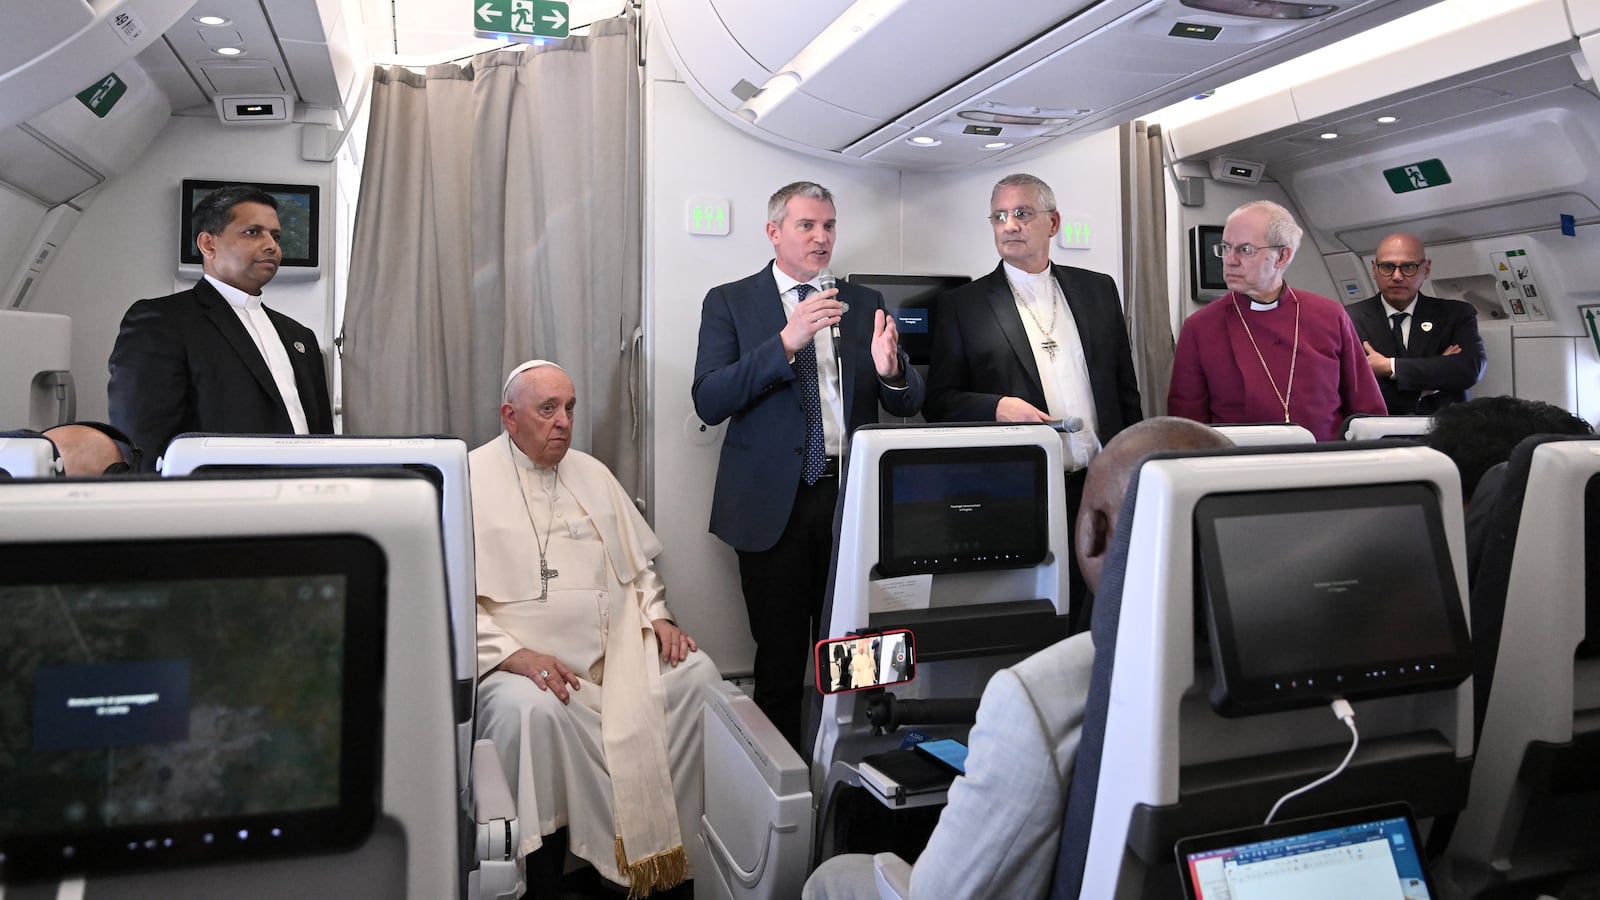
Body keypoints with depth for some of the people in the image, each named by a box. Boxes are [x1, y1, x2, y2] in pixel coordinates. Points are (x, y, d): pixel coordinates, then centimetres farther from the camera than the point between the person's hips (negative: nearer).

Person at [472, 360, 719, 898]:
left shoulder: (592, 473, 18)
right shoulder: (472, 480, -1)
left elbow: (638, 561, 23)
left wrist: (657, 616, 4)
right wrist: (515, 655, -20)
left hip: (617, 650, 5)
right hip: (522, 662, -5)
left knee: (697, 673, -16)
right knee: (533, 709, -35)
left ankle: (676, 843, -5)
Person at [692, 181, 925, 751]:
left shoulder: (864, 304, 11)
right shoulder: (730, 303, 2)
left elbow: (909, 405, 7)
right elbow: (708, 402, -12)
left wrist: (890, 370, -17)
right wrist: (786, 341, -22)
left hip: (852, 497, 2)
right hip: (774, 504, -2)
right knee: (780, 659, 8)